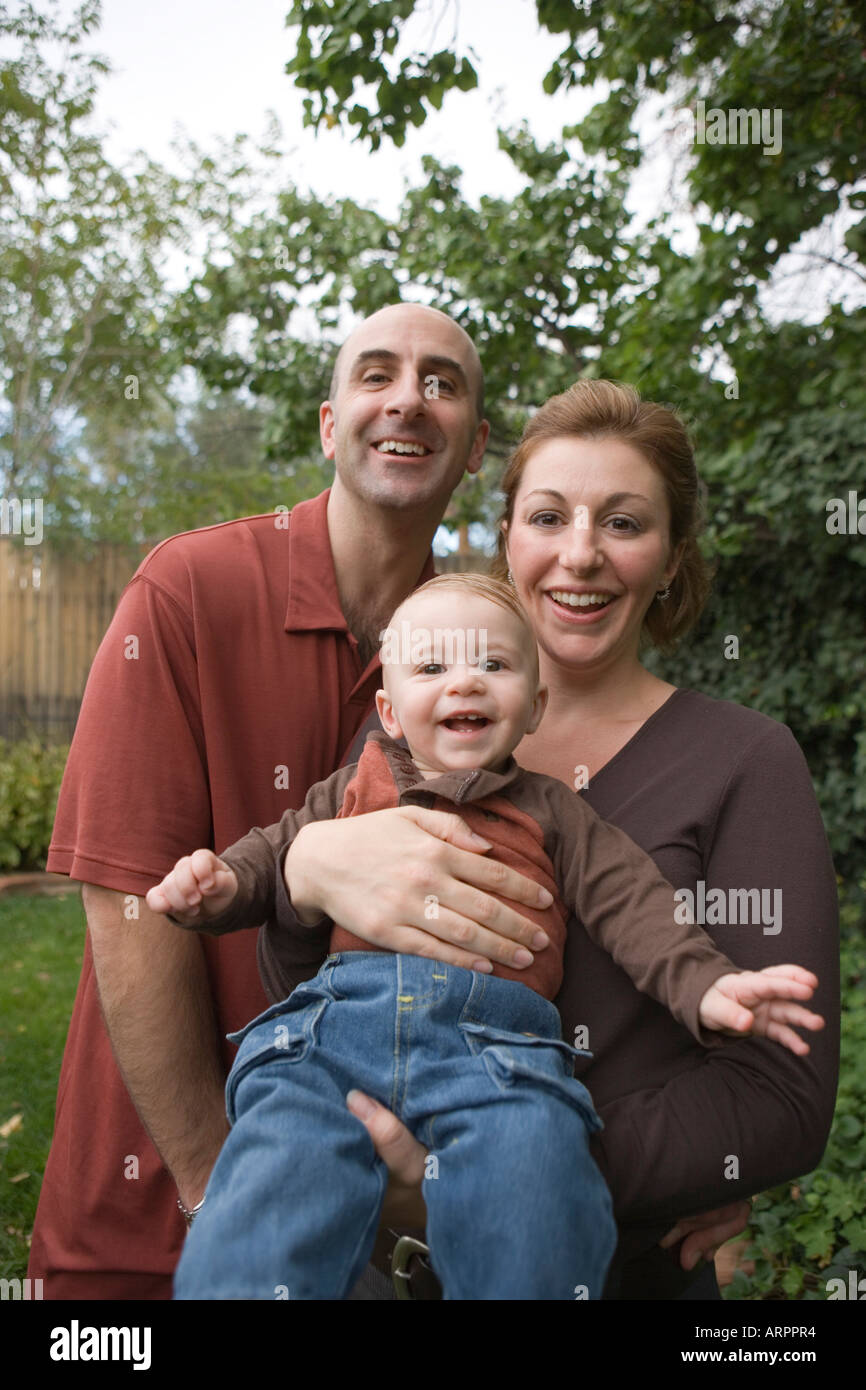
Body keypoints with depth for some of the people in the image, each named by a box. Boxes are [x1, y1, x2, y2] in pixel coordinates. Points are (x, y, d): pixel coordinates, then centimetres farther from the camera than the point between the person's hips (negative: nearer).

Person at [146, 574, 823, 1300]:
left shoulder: (551, 811, 23)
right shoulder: (353, 790, 27)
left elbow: (632, 903, 14)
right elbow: (276, 853, 27)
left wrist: (705, 985, -3)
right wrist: (218, 884, 3)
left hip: (497, 1033, -1)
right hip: (342, 1010, 1)